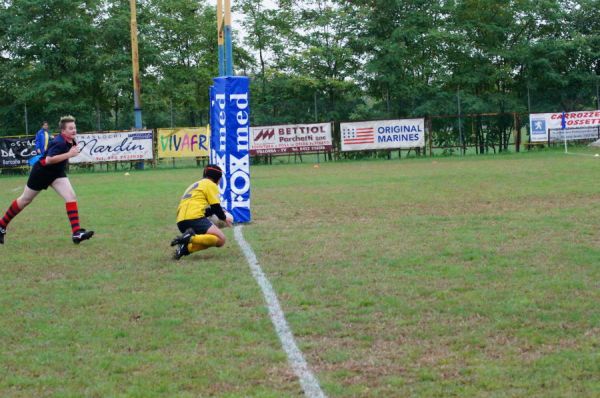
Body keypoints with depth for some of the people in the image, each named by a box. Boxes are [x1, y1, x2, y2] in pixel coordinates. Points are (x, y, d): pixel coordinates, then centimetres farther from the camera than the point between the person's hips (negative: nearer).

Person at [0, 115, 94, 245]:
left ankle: (76, 233, -20)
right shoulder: (59, 143, -30)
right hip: (41, 171, -7)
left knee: (71, 197, -14)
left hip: (57, 173, 7)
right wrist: (68, 154, -42)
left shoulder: (71, 141, -4)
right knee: (25, 200, 10)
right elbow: (48, 160, -42)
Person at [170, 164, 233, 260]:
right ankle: (191, 238, -28)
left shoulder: (195, 185, 33)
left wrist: (219, 212, 37)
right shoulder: (210, 184, 7)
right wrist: (224, 218, 18)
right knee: (220, 239, -11)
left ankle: (186, 247, -5)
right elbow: (216, 206, 1)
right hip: (194, 218, -8)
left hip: (181, 222, 8)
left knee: (210, 238, 19)